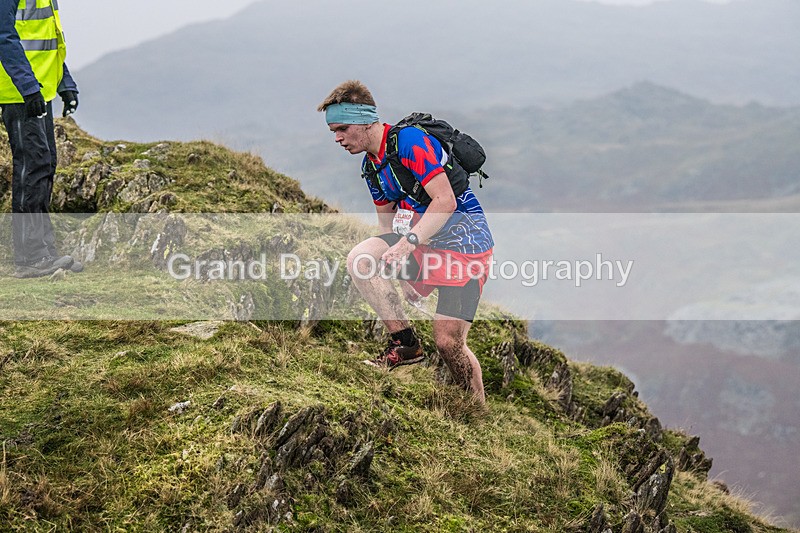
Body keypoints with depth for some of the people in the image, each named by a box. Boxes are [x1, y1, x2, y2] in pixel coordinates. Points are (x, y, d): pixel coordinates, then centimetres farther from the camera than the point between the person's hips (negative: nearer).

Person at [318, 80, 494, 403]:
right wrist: (402, 273, 3)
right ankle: (404, 344, -10)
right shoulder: (371, 165, 9)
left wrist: (409, 241, -35)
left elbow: (445, 201, -25)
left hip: (464, 241, -8)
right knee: (360, 259, -18)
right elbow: (387, 221, 15)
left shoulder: (411, 141, -19)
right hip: (424, 244, 8)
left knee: (448, 342, -14)